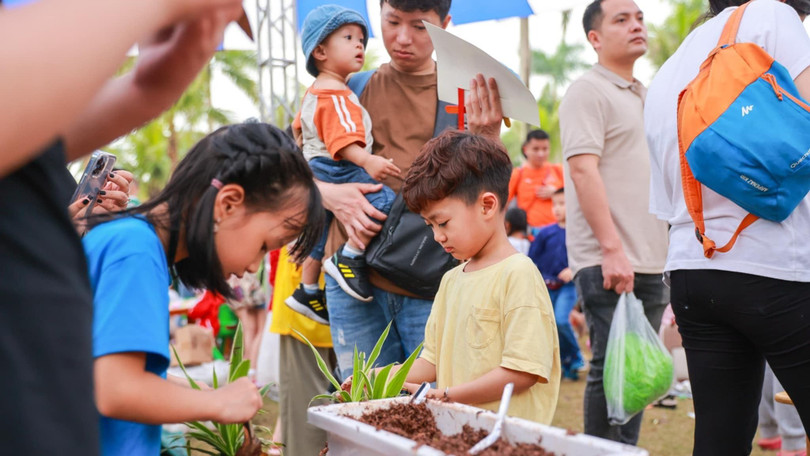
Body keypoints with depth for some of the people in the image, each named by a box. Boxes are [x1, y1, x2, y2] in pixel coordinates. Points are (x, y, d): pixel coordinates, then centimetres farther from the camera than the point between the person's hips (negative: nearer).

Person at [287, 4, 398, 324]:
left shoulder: (314, 91, 17)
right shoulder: (336, 96, -18)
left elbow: (299, 126, 32)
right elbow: (343, 139, -30)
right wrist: (367, 161, -43)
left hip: (317, 171, 11)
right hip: (336, 173, -11)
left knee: (321, 234, 21)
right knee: (383, 201, -23)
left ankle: (307, 292, 32)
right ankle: (350, 257, -20)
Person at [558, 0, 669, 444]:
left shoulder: (643, 97, 20)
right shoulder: (588, 91, -6)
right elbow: (583, 170, -15)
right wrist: (612, 249, -22)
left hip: (651, 262, 8)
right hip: (607, 262, -8)